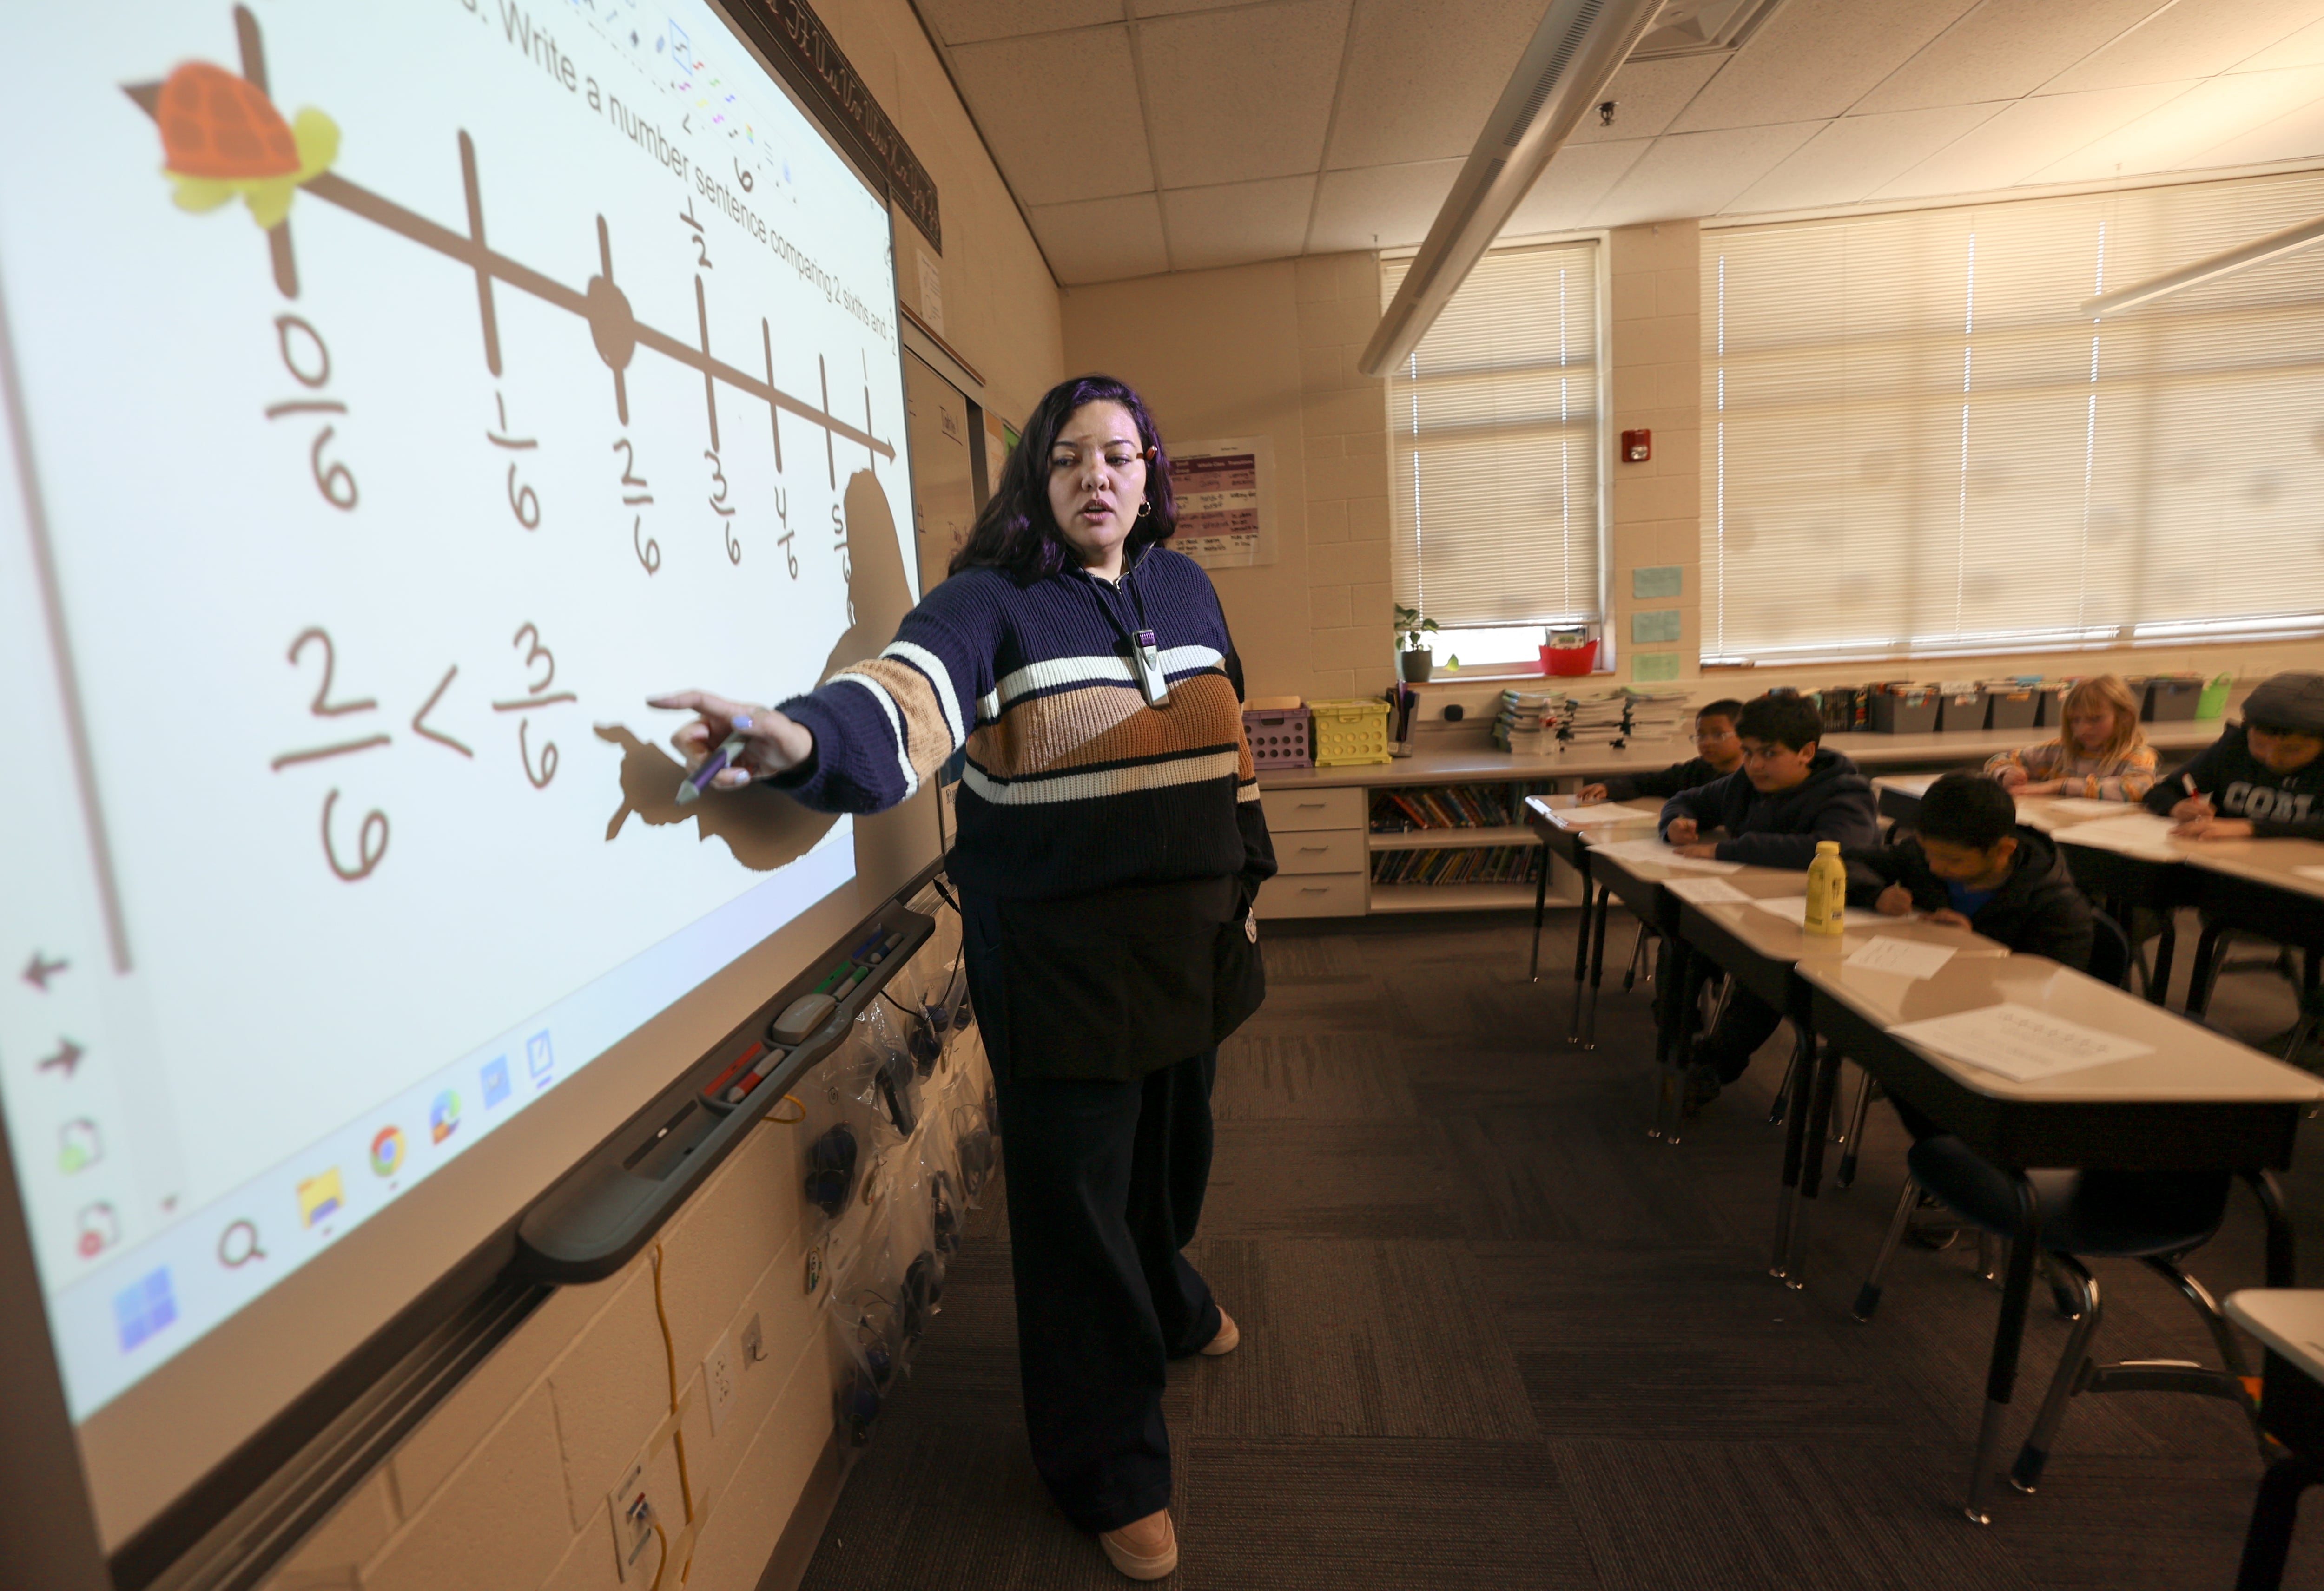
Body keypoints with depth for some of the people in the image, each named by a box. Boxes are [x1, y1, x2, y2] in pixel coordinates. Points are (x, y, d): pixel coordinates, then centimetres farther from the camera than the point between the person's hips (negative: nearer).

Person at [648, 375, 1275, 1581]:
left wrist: (1243, 870, 19)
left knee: (1171, 1146, 22)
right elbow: (909, 694, -29)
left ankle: (1170, 1304, 57)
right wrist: (807, 738, -50)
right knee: (1077, 1190, 5)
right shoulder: (991, 602, -9)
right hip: (1056, 960, -5)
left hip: (1188, 938, 6)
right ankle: (1111, 1472, 30)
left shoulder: (1185, 589, 8)